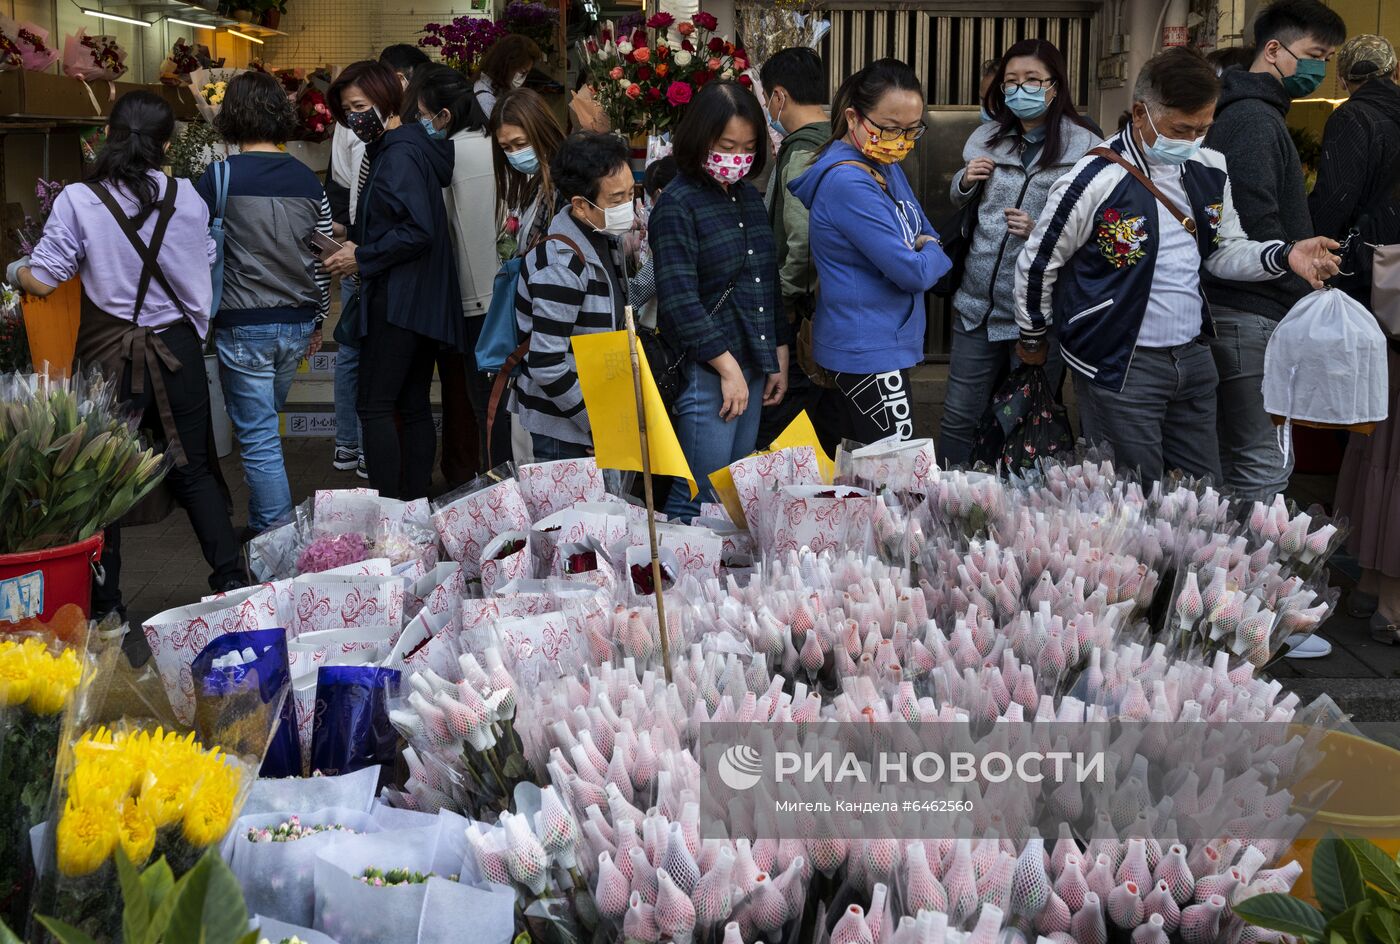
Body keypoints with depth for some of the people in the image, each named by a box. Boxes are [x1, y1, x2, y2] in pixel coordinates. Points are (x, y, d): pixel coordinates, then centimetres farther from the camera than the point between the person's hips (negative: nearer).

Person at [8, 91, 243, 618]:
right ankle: (230, 579, 12)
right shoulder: (188, 198, -2)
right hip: (179, 351, 2)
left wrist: (14, 271, 14)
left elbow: (42, 282, -7)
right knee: (193, 471, 14)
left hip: (110, 358, -2)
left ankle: (105, 603, 16)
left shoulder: (77, 202, -10)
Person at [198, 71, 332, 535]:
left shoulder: (217, 179, -10)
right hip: (296, 323, 5)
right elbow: (324, 257, 7)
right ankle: (264, 522, 32)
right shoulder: (307, 180, 2)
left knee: (258, 437, 2)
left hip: (243, 327, -5)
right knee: (266, 424, 22)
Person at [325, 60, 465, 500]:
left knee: (375, 406, -6)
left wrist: (361, 259, -15)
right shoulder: (391, 148, 15)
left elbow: (419, 231, -23)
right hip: (422, 301, 10)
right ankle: (417, 504, 18)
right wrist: (359, 243, 7)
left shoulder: (400, 154, -15)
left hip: (399, 299, -10)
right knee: (413, 405, 12)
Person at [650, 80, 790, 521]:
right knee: (698, 500, -6)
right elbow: (679, 299, -17)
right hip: (706, 372, -8)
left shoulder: (748, 196, 14)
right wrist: (727, 367, -18)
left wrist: (779, 358, 16)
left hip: (753, 367, 8)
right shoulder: (677, 204, -10)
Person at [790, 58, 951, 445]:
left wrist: (923, 248, -4)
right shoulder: (848, 184, -21)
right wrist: (936, 254, 0)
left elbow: (929, 235, 18)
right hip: (868, 355, -10)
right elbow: (913, 273, -21)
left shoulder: (886, 165, 10)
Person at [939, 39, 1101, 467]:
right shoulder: (987, 138, 7)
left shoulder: (1084, 147, -9)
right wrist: (965, 181, 1)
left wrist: (1042, 231, -23)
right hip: (978, 302, 4)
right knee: (959, 417, 10)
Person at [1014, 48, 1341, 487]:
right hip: (1119, 368, -6)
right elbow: (1035, 266, -6)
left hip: (1193, 360, 7)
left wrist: (1285, 255, -2)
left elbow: (1224, 250, 16)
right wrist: (1032, 340, 6)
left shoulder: (1210, 171, 4)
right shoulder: (1094, 181, -16)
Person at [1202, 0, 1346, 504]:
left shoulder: (1254, 113, 21)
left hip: (1238, 308, 11)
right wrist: (1306, 292, -14)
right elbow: (1258, 224, -22)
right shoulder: (1254, 118, -12)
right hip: (1251, 311, -11)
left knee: (1240, 457, 16)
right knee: (1267, 465, -10)